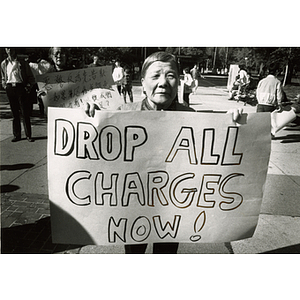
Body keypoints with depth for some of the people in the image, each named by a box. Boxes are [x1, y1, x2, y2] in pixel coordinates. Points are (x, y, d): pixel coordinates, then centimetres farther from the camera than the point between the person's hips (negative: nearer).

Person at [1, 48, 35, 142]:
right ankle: (16, 135, 10)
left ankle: (28, 135, -1)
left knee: (25, 113, -5)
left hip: (20, 87, -3)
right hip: (10, 88, 3)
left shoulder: (23, 63, 6)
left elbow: (31, 77, 7)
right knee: (14, 113, 4)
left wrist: (28, 87, -5)